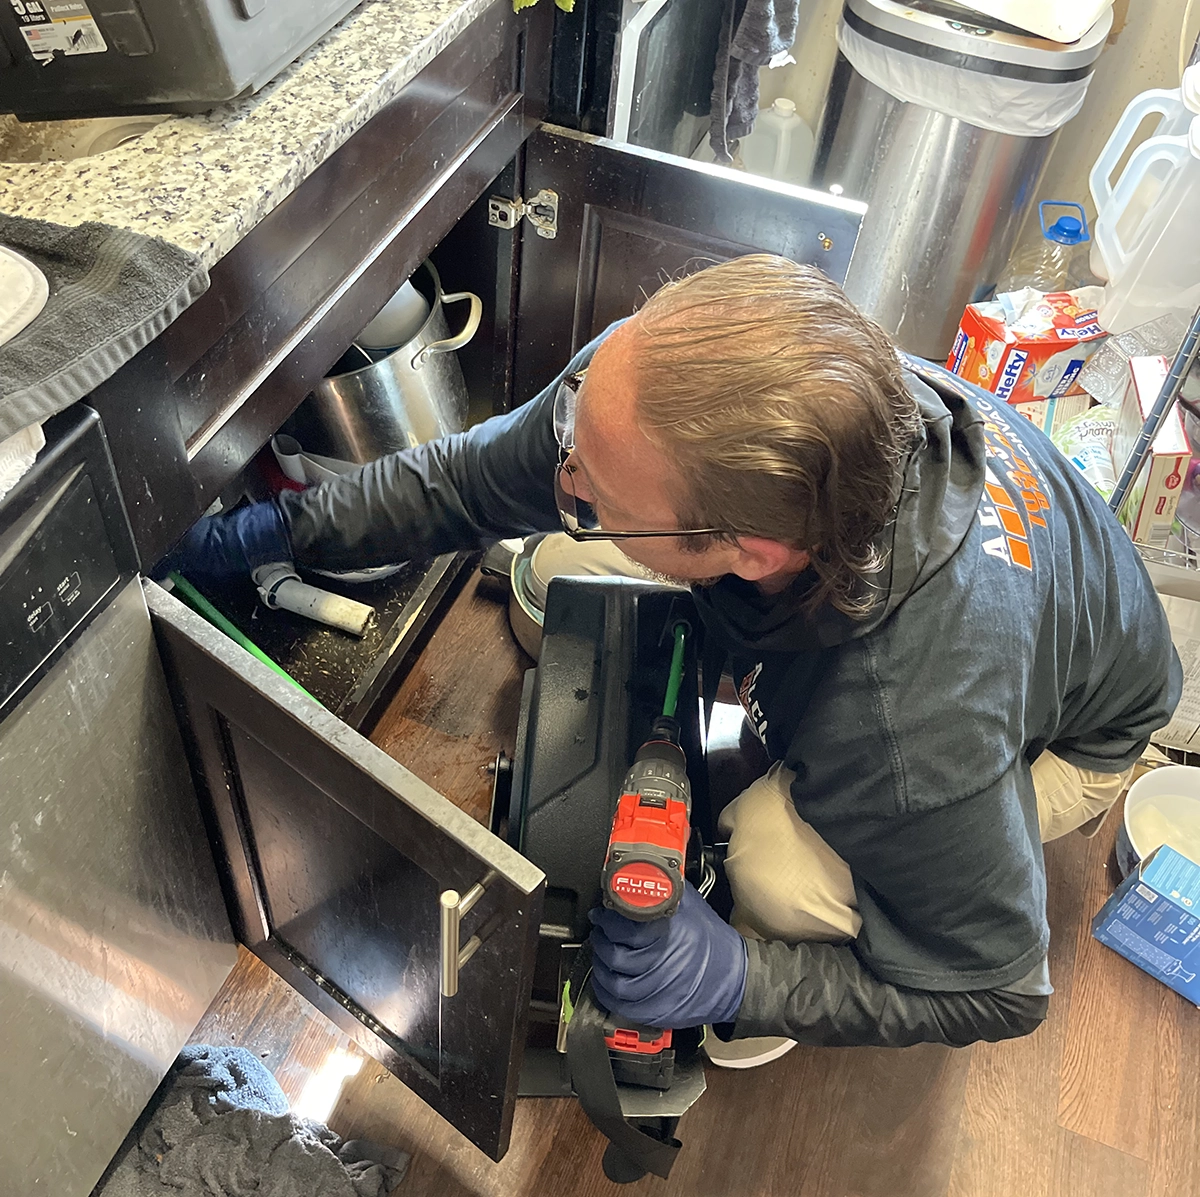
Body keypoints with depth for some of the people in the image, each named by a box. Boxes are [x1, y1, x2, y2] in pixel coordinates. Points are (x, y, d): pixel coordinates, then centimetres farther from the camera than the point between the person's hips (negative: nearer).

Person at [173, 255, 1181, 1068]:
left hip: (1076, 729, -4)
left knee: (782, 864, -33)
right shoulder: (662, 391, -35)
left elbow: (997, 988, -27)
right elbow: (472, 480, -15)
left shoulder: (917, 746, -48)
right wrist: (285, 527, -13)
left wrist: (744, 982, -38)